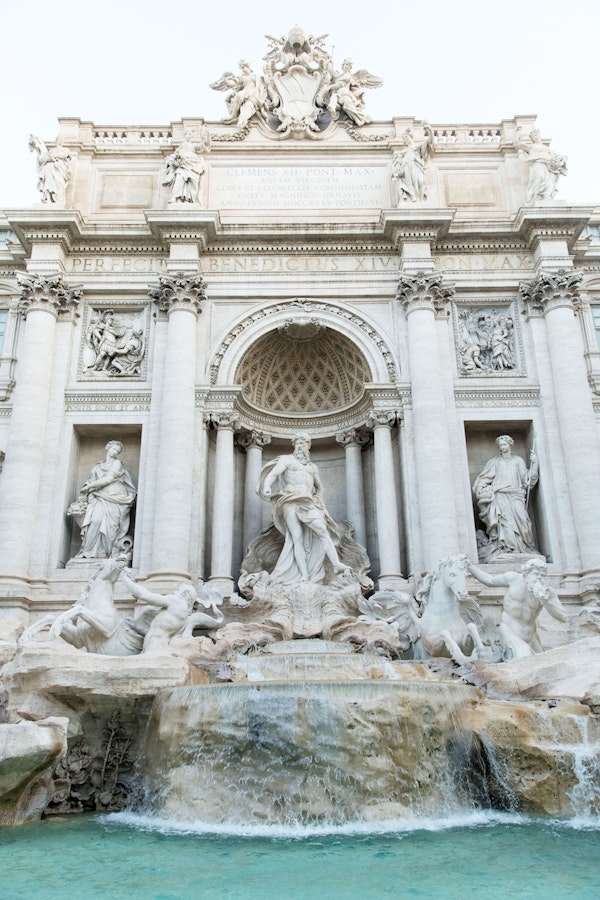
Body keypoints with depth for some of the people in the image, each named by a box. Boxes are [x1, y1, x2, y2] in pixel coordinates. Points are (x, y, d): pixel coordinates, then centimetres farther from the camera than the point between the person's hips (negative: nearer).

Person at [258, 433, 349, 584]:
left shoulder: (312, 467, 28)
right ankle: (304, 576, -23)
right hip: (291, 501, -3)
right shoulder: (287, 459, 14)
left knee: (322, 529, -21)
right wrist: (267, 487, -24)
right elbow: (273, 474, -4)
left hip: (308, 503, 4)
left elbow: (320, 487, 38)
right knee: (297, 537, -16)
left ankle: (336, 564, -33)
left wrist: (318, 501, 19)